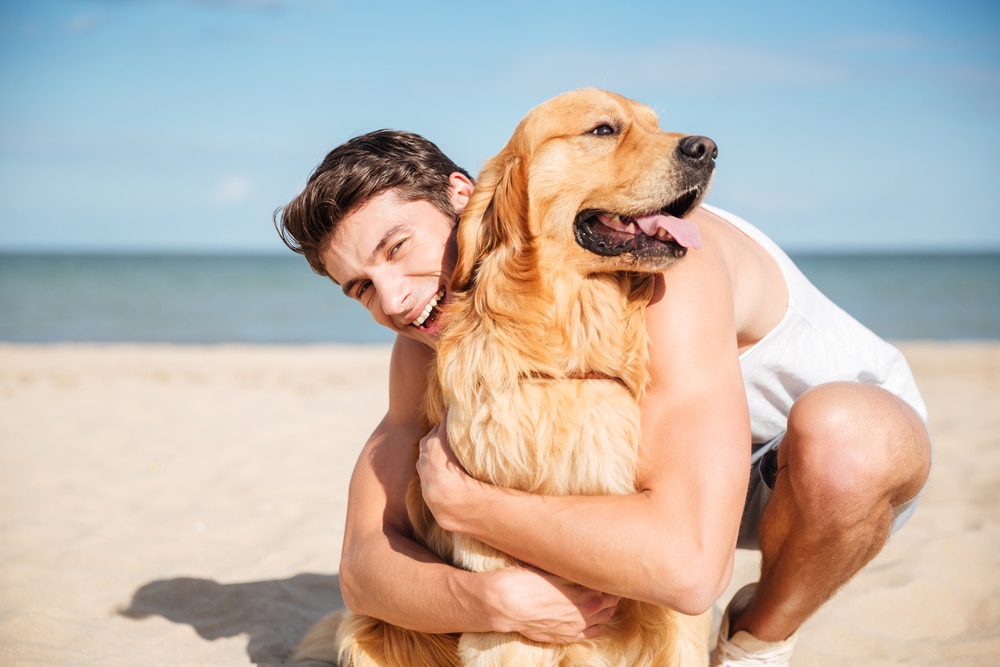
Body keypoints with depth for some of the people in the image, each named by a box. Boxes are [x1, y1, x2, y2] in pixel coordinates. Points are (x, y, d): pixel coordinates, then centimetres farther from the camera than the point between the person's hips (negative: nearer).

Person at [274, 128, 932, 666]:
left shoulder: (656, 269, -38)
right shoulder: (434, 341, -15)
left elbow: (689, 562, -47)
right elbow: (366, 563, -17)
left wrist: (463, 503, -36)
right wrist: (489, 598, -39)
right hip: (701, 467, 6)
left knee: (839, 436, -40)